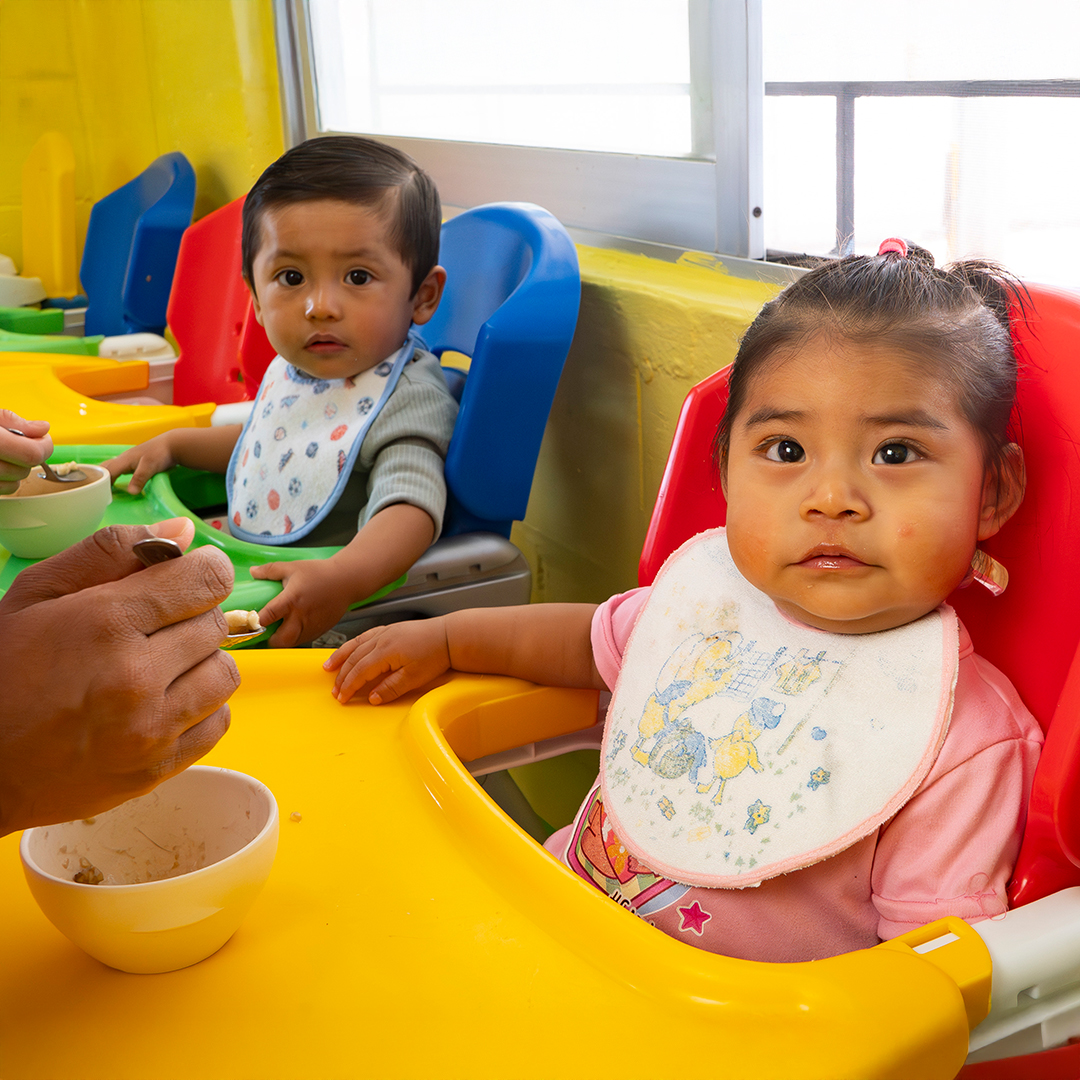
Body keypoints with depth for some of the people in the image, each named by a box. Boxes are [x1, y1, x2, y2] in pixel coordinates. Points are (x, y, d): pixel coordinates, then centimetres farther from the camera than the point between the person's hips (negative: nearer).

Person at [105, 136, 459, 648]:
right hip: (250, 573, 8)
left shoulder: (408, 399, -22)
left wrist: (341, 578, -53)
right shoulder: (294, 368, 5)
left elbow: (412, 508, -36)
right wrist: (173, 444, 20)